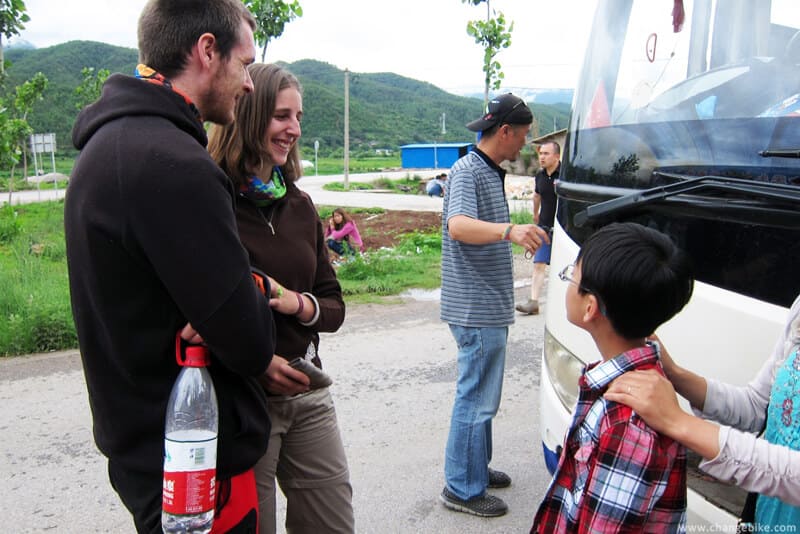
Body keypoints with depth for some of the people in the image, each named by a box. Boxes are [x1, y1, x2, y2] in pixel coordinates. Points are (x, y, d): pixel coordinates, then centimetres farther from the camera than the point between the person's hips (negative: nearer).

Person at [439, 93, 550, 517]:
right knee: (477, 397, -4)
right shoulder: (467, 172, -15)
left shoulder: (491, 173, 16)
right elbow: (458, 226, -34)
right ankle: (462, 488, 8)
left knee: (481, 394, 19)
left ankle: (476, 469, 33)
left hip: (490, 307, 10)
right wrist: (509, 230, -48)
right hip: (476, 308, -10)